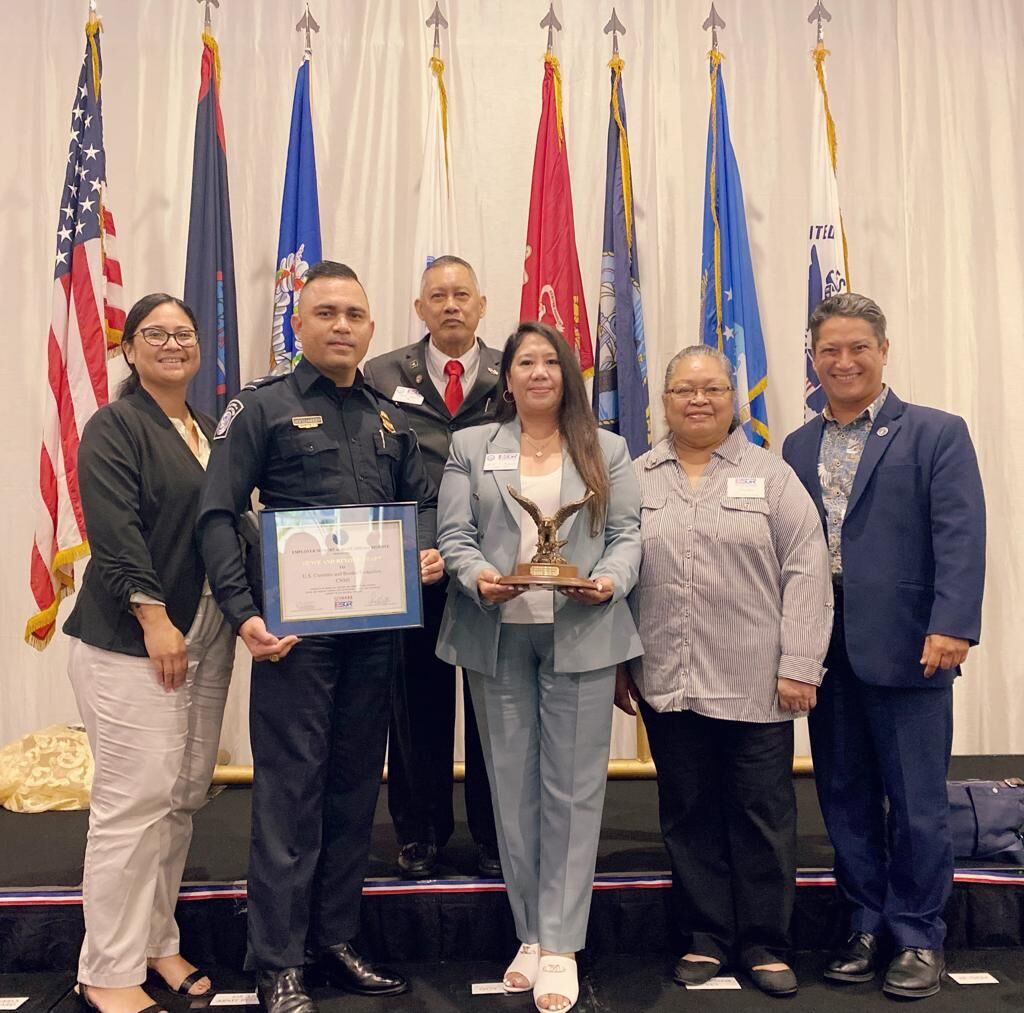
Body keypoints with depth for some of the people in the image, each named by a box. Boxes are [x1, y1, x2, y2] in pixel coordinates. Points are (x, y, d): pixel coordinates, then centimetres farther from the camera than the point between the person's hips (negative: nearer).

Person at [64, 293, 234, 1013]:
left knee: (185, 797, 11)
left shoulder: (210, 431, 16)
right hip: (131, 640, -7)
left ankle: (158, 941, 26)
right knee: (134, 801, -5)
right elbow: (115, 533, -14)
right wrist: (154, 617, -18)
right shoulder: (114, 427, -4)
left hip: (206, 638, 7)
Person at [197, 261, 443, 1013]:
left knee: (356, 783, 12)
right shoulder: (263, 408, -1)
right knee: (290, 788, -1)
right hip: (295, 630, -5)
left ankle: (336, 939, 26)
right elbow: (218, 516, -8)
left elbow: (423, 500, 18)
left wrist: (429, 550, -4)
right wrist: (244, 612, -18)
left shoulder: (389, 418, 15)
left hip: (376, 629, 5)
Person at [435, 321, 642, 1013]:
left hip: (582, 634, -1)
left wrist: (610, 580, -16)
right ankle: (532, 933, 22)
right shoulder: (472, 447, 11)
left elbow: (628, 533, 4)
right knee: (513, 786, 8)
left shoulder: (608, 451, 11)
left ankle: (560, 944, 10)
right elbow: (453, 533, 3)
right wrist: (478, 578, -17)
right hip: (498, 635, 1)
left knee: (572, 788, 0)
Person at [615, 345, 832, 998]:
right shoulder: (637, 480, 8)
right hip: (667, 683, 2)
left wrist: (800, 666, -9)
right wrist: (617, 662, 4)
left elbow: (806, 573, -3)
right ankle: (706, 938, 26)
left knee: (763, 814, 7)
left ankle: (765, 944, 23)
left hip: (757, 686, -1)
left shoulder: (772, 476, 2)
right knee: (689, 814, 11)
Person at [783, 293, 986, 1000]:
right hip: (825, 650, 5)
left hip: (906, 646, -4)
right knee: (846, 799, 13)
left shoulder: (936, 433, 0)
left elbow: (961, 536, -9)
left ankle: (919, 938, 22)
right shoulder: (798, 447, 13)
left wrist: (952, 625, -20)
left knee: (916, 802, 5)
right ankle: (868, 926, 29)